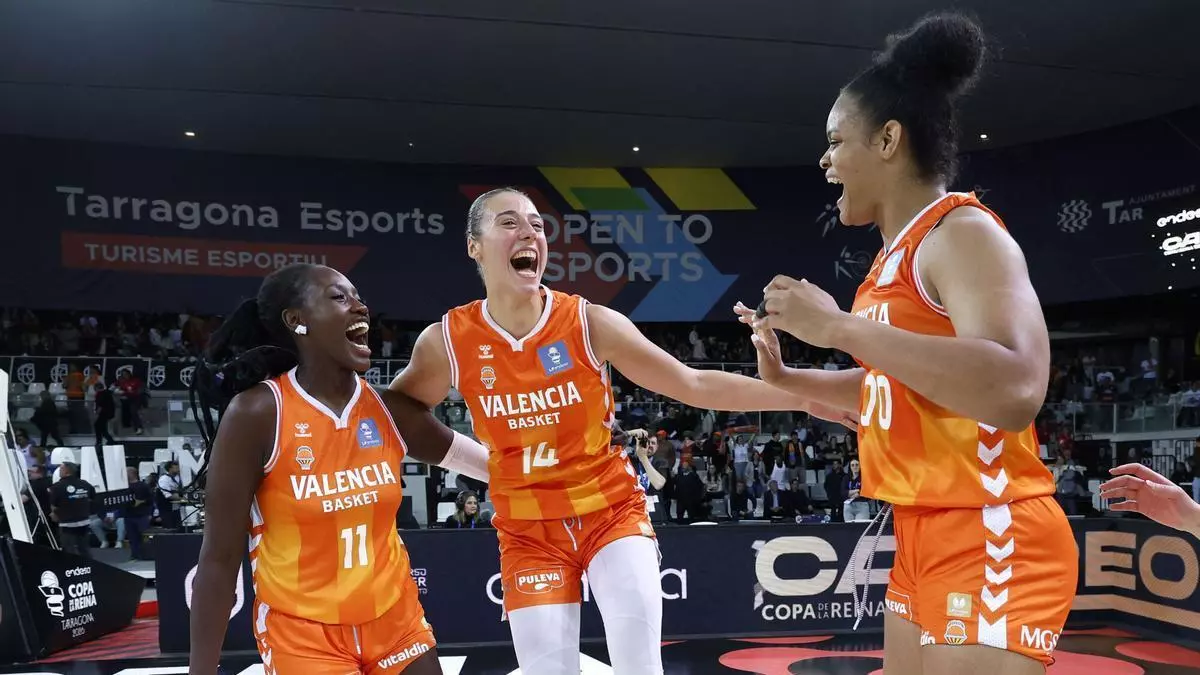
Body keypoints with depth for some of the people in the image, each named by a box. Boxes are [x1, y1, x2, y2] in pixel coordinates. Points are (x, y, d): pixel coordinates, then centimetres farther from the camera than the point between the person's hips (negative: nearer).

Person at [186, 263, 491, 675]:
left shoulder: (389, 410, -4)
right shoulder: (257, 413, -16)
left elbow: (476, 459, 10)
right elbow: (220, 558, -13)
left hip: (395, 619, 4)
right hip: (301, 632, -4)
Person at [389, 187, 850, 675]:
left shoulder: (590, 323, -12)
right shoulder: (446, 342, -9)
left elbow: (695, 385, -10)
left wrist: (802, 396, -13)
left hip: (613, 511, 0)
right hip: (528, 531, 1)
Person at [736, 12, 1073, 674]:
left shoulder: (961, 231, -15)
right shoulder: (900, 251, 13)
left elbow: (1014, 392, -31)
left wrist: (839, 327, -27)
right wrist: (786, 378, 15)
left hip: (989, 540, -9)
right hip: (926, 537, 9)